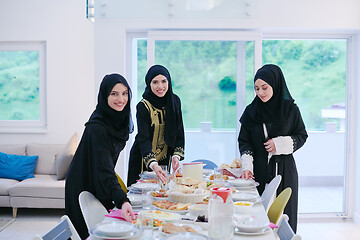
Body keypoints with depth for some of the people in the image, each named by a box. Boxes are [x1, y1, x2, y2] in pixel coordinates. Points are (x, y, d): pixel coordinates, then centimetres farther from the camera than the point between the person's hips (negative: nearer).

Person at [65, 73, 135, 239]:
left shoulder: (117, 120, -3)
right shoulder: (97, 128, -30)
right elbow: (104, 171, -37)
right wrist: (122, 201, -49)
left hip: (100, 187, 8)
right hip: (84, 190, -8)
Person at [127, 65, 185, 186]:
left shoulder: (175, 101, -4)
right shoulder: (143, 106, -18)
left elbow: (179, 132, -1)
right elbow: (143, 139, -26)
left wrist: (176, 155, -16)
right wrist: (153, 165, -40)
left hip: (164, 158, 4)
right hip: (144, 160, -4)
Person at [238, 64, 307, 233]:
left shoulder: (290, 109, 0)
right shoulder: (251, 111, 2)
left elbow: (302, 136, 7)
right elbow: (244, 142, 2)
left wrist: (280, 144, -10)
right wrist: (247, 167, -12)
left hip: (284, 170, 0)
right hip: (259, 170, 1)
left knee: (283, 213, 3)